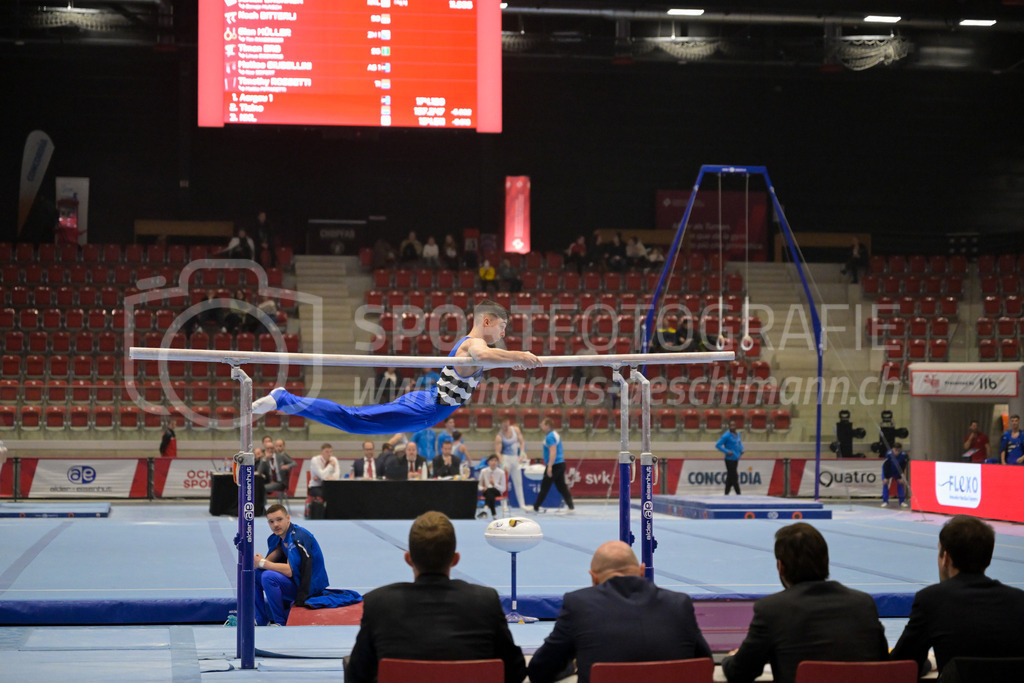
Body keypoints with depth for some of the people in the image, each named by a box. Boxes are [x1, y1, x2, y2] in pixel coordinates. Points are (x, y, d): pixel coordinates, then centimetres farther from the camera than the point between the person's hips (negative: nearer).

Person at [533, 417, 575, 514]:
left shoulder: (550, 437, -14)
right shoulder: (555, 435, 17)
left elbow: (553, 452, -23)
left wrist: (549, 466, -27)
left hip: (554, 465, -9)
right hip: (561, 463, 9)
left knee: (544, 487, -1)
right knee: (562, 487, 8)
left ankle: (536, 507, 6)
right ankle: (571, 506, 3)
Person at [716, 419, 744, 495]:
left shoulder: (738, 434, 10)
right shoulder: (726, 436, -13)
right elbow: (717, 445, -14)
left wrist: (741, 450, 10)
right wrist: (727, 451, -18)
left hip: (736, 459, 8)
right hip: (730, 459, -8)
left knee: (730, 477, 12)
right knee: (734, 477, -6)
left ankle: (726, 493, 18)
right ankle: (738, 494, -3)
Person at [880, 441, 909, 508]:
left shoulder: (903, 455, -28)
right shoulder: (888, 454, -34)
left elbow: (903, 467, -18)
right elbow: (886, 466, -27)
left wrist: (900, 476, -22)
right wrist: (886, 477, -26)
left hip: (897, 470, 2)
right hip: (888, 469, -2)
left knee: (901, 482, -10)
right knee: (885, 482, -16)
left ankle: (902, 501, 1)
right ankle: (885, 501, -8)